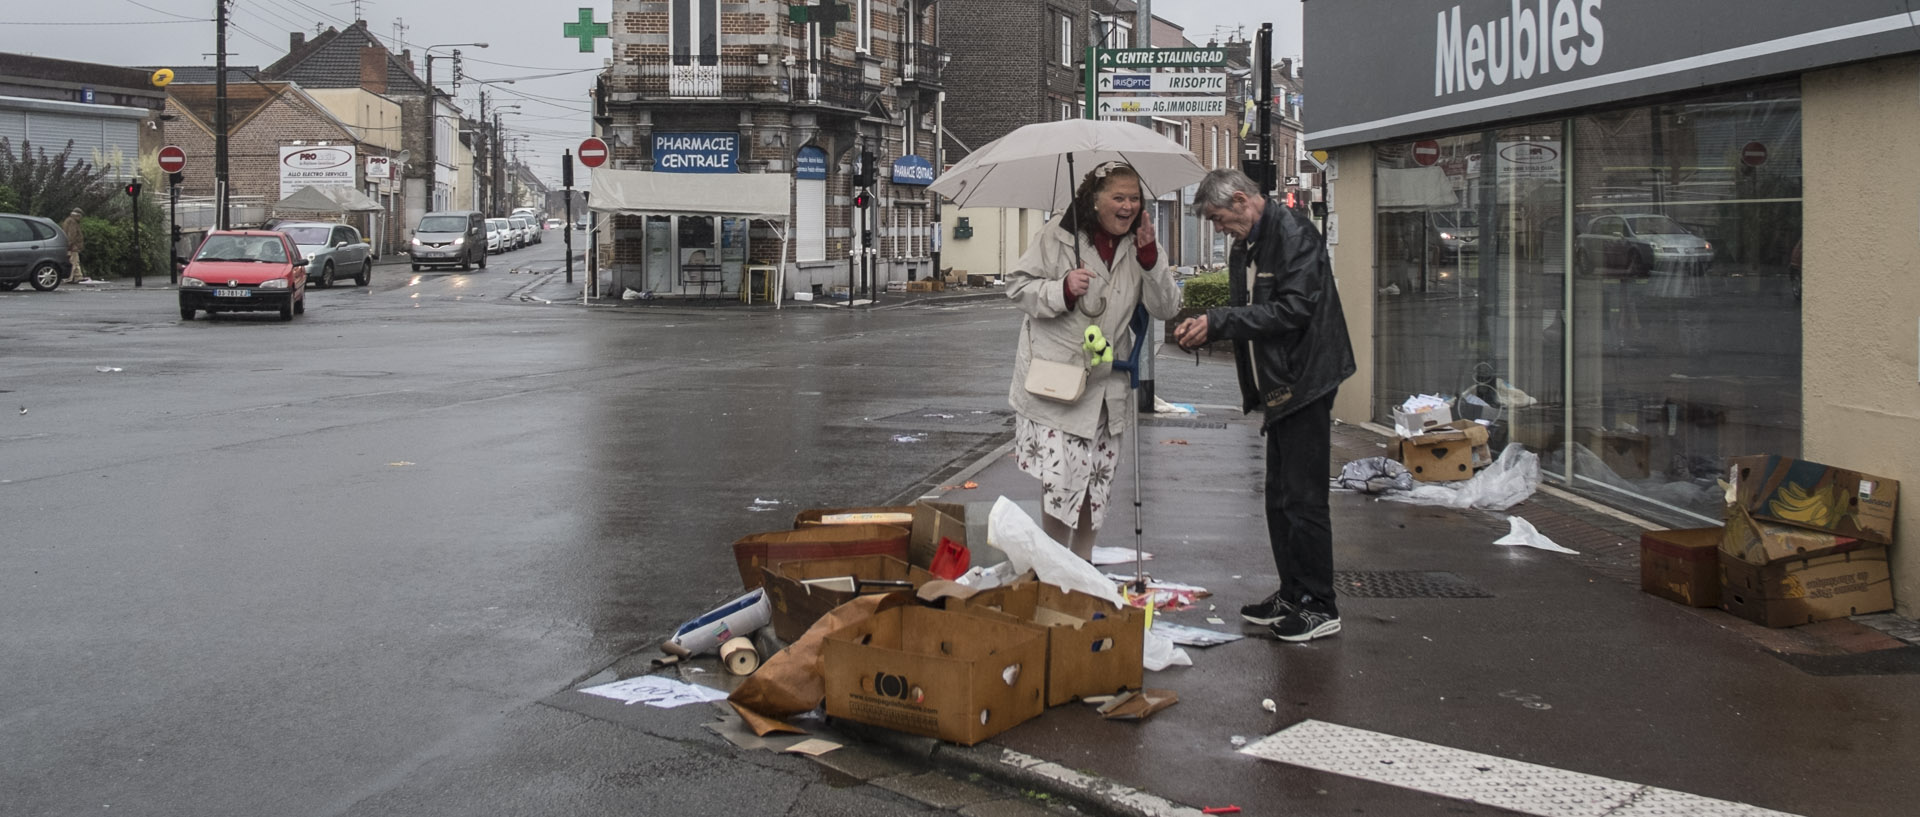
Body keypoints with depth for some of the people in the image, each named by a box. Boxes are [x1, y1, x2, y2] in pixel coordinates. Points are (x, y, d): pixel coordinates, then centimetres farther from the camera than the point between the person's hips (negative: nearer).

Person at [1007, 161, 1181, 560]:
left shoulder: (1138, 244, 5)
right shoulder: (1058, 234, -7)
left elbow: (1166, 308, -1)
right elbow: (1018, 286, -4)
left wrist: (1149, 256, -14)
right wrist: (1063, 289, -22)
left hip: (1106, 384, 5)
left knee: (1097, 478, 13)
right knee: (1059, 475, -9)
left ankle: (1082, 562, 28)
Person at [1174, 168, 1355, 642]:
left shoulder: (1294, 235, -14)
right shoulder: (1245, 248, 15)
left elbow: (1292, 310, -22)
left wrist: (1218, 322, -22)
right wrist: (1205, 329, 1)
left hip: (1304, 384, -10)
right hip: (1279, 389, 10)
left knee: (1303, 500, -6)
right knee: (1280, 499, 14)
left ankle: (1319, 607, 2)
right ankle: (1292, 597, 24)